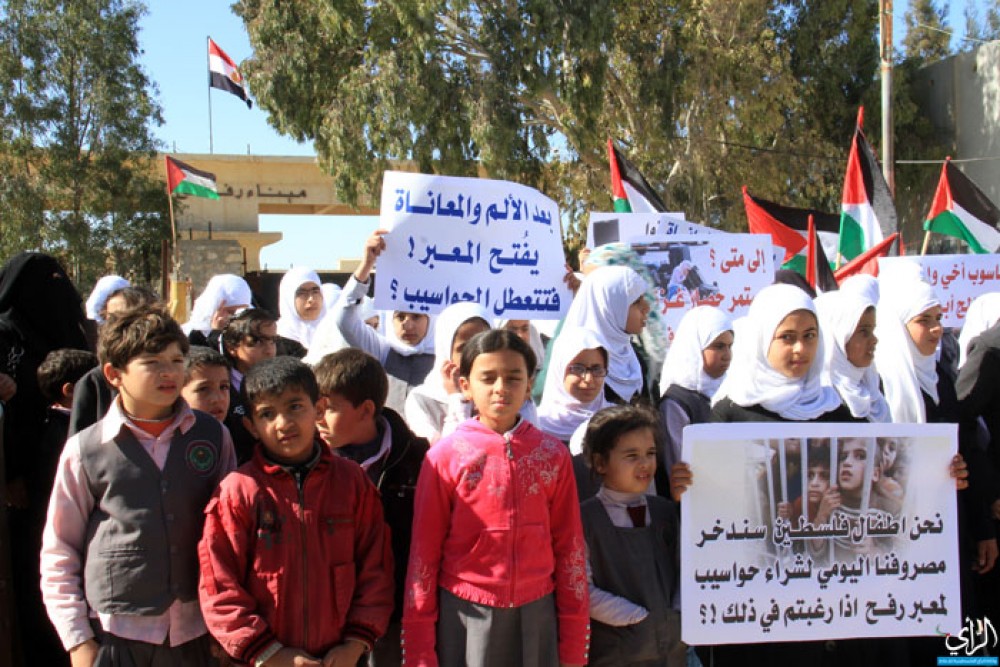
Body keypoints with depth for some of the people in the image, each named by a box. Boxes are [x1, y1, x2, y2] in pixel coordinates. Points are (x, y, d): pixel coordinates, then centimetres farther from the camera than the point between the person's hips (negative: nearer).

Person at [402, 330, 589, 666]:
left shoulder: (553, 454, 1)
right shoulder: (445, 455, -4)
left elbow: (569, 548, 4)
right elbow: (424, 551, -2)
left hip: (536, 614, 2)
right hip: (466, 617, -1)